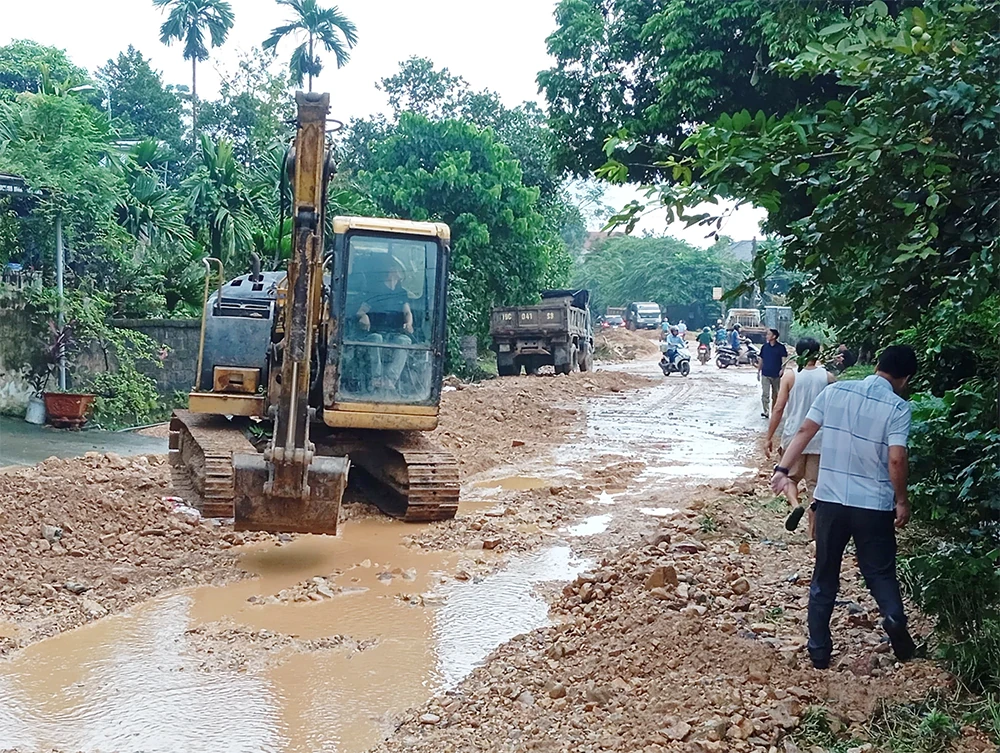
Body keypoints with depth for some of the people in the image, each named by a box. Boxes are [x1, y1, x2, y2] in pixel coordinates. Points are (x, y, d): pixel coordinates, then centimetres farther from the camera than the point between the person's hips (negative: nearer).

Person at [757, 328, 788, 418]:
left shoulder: (781, 347, -3)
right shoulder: (764, 347, 6)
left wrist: (782, 369, -20)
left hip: (776, 375, -1)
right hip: (765, 374, 1)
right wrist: (758, 372, 11)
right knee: (765, 394, -12)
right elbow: (761, 360, 12)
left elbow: (784, 360, -5)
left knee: (775, 395, 11)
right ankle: (765, 412, -15)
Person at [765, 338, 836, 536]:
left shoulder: (790, 375, -6)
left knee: (790, 478, 15)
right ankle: (813, 530, 11)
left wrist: (769, 437, -1)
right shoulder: (828, 377, -1)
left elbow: (779, 408, -7)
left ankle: (795, 505, -14)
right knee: (815, 483, 9)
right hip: (819, 439, 1)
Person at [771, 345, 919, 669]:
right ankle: (895, 617, -12)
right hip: (874, 506, -2)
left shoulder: (834, 391, 1)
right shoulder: (898, 408, -9)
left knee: (824, 576, 13)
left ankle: (819, 651, 15)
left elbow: (804, 431, 0)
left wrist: (782, 468, 4)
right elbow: (896, 460, -15)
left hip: (830, 500, 3)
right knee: (880, 572, 14)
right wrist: (902, 501, -3)